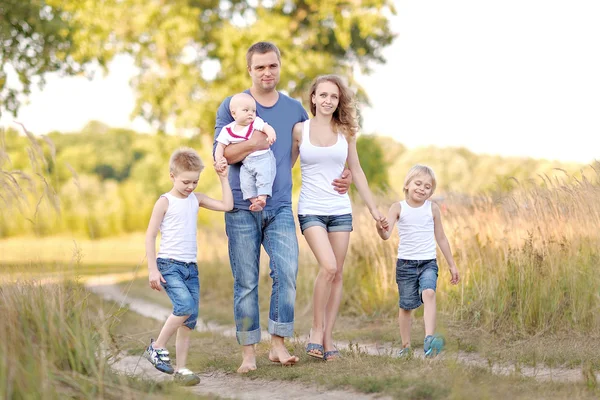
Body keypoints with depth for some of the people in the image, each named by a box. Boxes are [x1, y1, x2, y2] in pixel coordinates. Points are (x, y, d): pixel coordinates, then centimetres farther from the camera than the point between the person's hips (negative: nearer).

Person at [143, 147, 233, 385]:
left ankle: (180, 368, 8)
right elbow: (150, 235, -6)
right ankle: (157, 348, -8)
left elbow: (227, 205, 8)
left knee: (190, 320, 2)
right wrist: (152, 269, -11)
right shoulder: (165, 202, -5)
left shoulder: (196, 199, 11)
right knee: (186, 306, -24)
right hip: (169, 265, -6)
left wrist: (223, 179, 6)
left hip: (191, 267, 6)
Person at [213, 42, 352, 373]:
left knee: (287, 272, -14)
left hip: (280, 207, 2)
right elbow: (220, 154, -6)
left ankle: (278, 345, -5)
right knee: (246, 282, 1)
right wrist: (251, 144, -22)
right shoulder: (232, 106, 3)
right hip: (242, 207, -2)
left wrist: (344, 173, 11)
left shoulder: (294, 109, 11)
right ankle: (248, 352, 8)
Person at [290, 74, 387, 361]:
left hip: (340, 210, 3)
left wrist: (373, 208, 13)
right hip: (311, 210, -3)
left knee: (337, 275, 2)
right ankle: (316, 330, -4)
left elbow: (356, 172, 14)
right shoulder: (300, 130, 0)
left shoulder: (345, 132, 7)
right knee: (328, 267, -20)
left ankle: (328, 337, 10)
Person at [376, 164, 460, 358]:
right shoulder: (398, 208, -2)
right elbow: (386, 235, -14)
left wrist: (452, 265, 14)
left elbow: (441, 238, 12)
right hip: (405, 263, 0)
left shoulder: (432, 209, 3)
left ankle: (429, 339, -35)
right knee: (406, 305, 7)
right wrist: (380, 229, -39)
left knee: (429, 293, -25)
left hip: (428, 263, 0)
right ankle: (406, 346, 21)